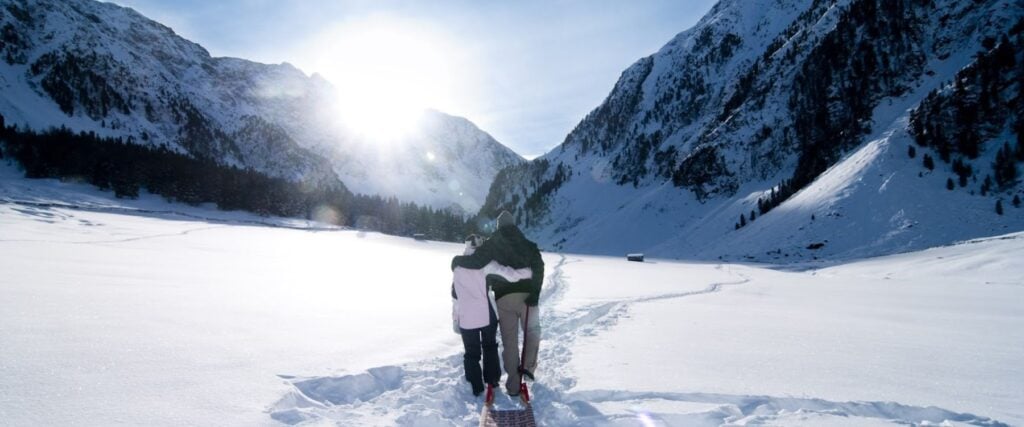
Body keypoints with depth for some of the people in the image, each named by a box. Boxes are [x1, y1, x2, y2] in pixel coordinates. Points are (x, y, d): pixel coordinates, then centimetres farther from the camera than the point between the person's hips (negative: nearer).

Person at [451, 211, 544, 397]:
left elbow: (476, 261, -12)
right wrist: (535, 293, -12)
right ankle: (528, 365, 8)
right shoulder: (528, 244, 8)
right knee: (532, 332, 24)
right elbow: (539, 267, -7)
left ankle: (513, 383, 10)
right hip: (526, 296, 0)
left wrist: (457, 260, 7)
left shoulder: (491, 244, 3)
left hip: (504, 298, 0)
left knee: (509, 341, 9)